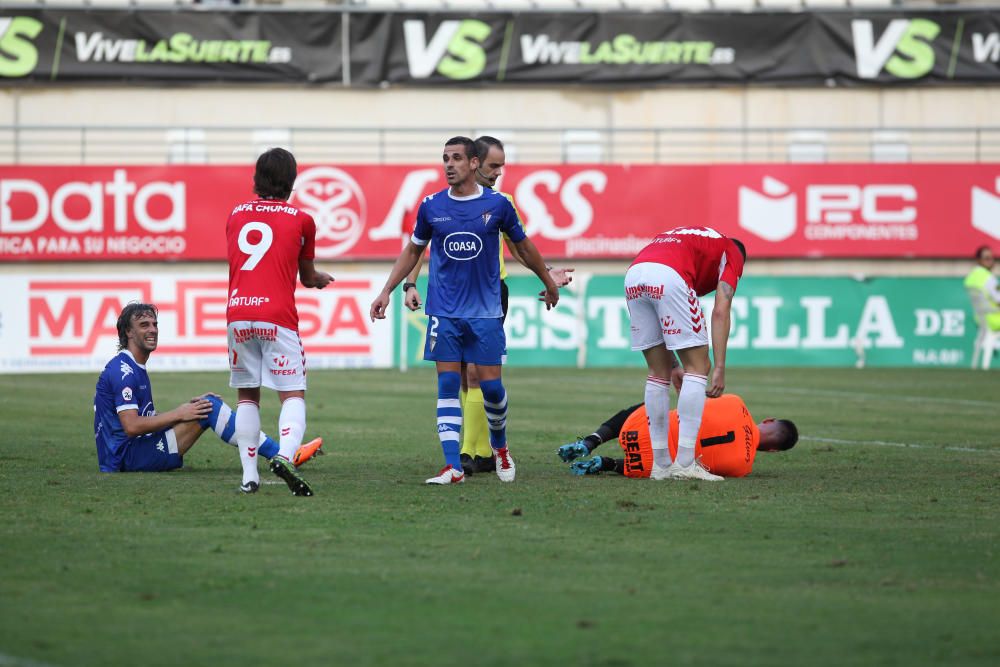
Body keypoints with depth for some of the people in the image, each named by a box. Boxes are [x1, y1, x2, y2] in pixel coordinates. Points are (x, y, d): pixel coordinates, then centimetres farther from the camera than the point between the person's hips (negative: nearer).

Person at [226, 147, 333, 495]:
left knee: (247, 396, 13)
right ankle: (285, 455, -28)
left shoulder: (236, 215, 14)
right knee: (293, 395, -2)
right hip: (278, 315, -3)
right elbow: (307, 276, 17)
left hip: (238, 313, 3)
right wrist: (321, 279, 43)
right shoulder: (301, 220, 5)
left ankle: (249, 475, 6)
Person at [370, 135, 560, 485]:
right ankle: (453, 467, -7)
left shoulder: (497, 204, -3)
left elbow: (523, 246, 12)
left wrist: (548, 282, 23)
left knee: (491, 386, -1)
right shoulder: (431, 206, 0)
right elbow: (413, 250, 15)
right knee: (448, 385, -5)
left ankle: (500, 445, 27)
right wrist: (387, 291, 9)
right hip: (444, 312, 1)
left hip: (485, 311, -1)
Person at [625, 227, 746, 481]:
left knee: (658, 373, 17)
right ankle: (685, 463, -3)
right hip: (669, 277, -7)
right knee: (697, 367, 4)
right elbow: (720, 312, 5)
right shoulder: (732, 253, 22)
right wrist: (719, 369, 1)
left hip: (634, 273, 7)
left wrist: (673, 365, 39)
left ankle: (661, 464, 18)